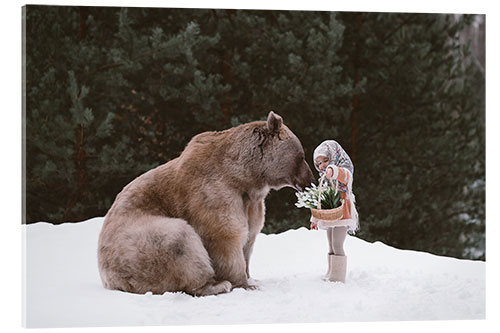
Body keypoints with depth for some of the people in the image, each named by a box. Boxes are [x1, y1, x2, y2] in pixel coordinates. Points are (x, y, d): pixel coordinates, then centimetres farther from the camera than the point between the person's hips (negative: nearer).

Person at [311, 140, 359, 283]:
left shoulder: (344, 172, -7)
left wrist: (332, 170, -58)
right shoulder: (324, 178, 20)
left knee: (337, 246, -12)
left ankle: (338, 277, -10)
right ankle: (331, 275, 20)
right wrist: (315, 219, 28)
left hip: (341, 215, -9)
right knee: (331, 248, 13)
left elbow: (343, 174, -35)